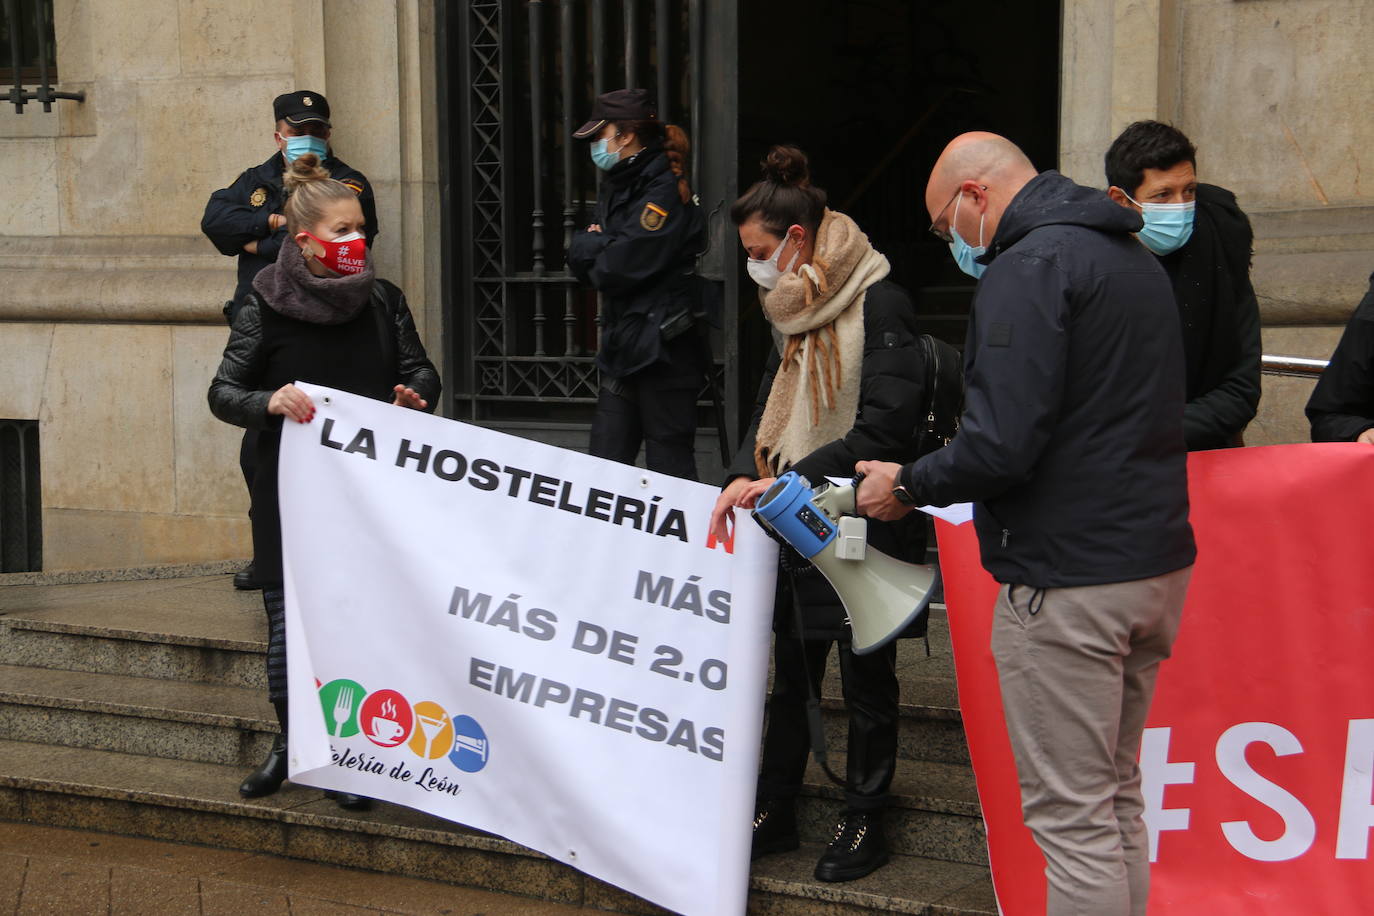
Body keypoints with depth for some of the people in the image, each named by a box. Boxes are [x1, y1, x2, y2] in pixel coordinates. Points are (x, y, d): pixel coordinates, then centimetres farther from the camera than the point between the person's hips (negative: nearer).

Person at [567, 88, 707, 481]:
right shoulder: (618, 186, 16)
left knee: (669, 469, -4)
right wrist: (597, 246, -9)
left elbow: (618, 270, -21)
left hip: (665, 348, -9)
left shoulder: (665, 192, -13)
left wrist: (587, 246, -1)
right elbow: (583, 265, 13)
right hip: (624, 345, 9)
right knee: (604, 463, 7)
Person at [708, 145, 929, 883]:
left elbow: (884, 431, -22)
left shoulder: (879, 305, -15)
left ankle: (864, 821, 19)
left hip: (864, 526, -7)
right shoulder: (796, 311, 11)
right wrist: (745, 477, -3)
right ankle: (775, 812, 25)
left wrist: (786, 482, -24)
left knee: (867, 679, 6)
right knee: (789, 674, 14)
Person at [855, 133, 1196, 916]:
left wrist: (909, 487, -6)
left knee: (1070, 815, -3)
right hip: (1158, 558, 10)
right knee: (1117, 796, 18)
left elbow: (1002, 443, -23)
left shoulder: (1029, 267, -15)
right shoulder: (1136, 257, 16)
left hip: (1067, 579, -9)